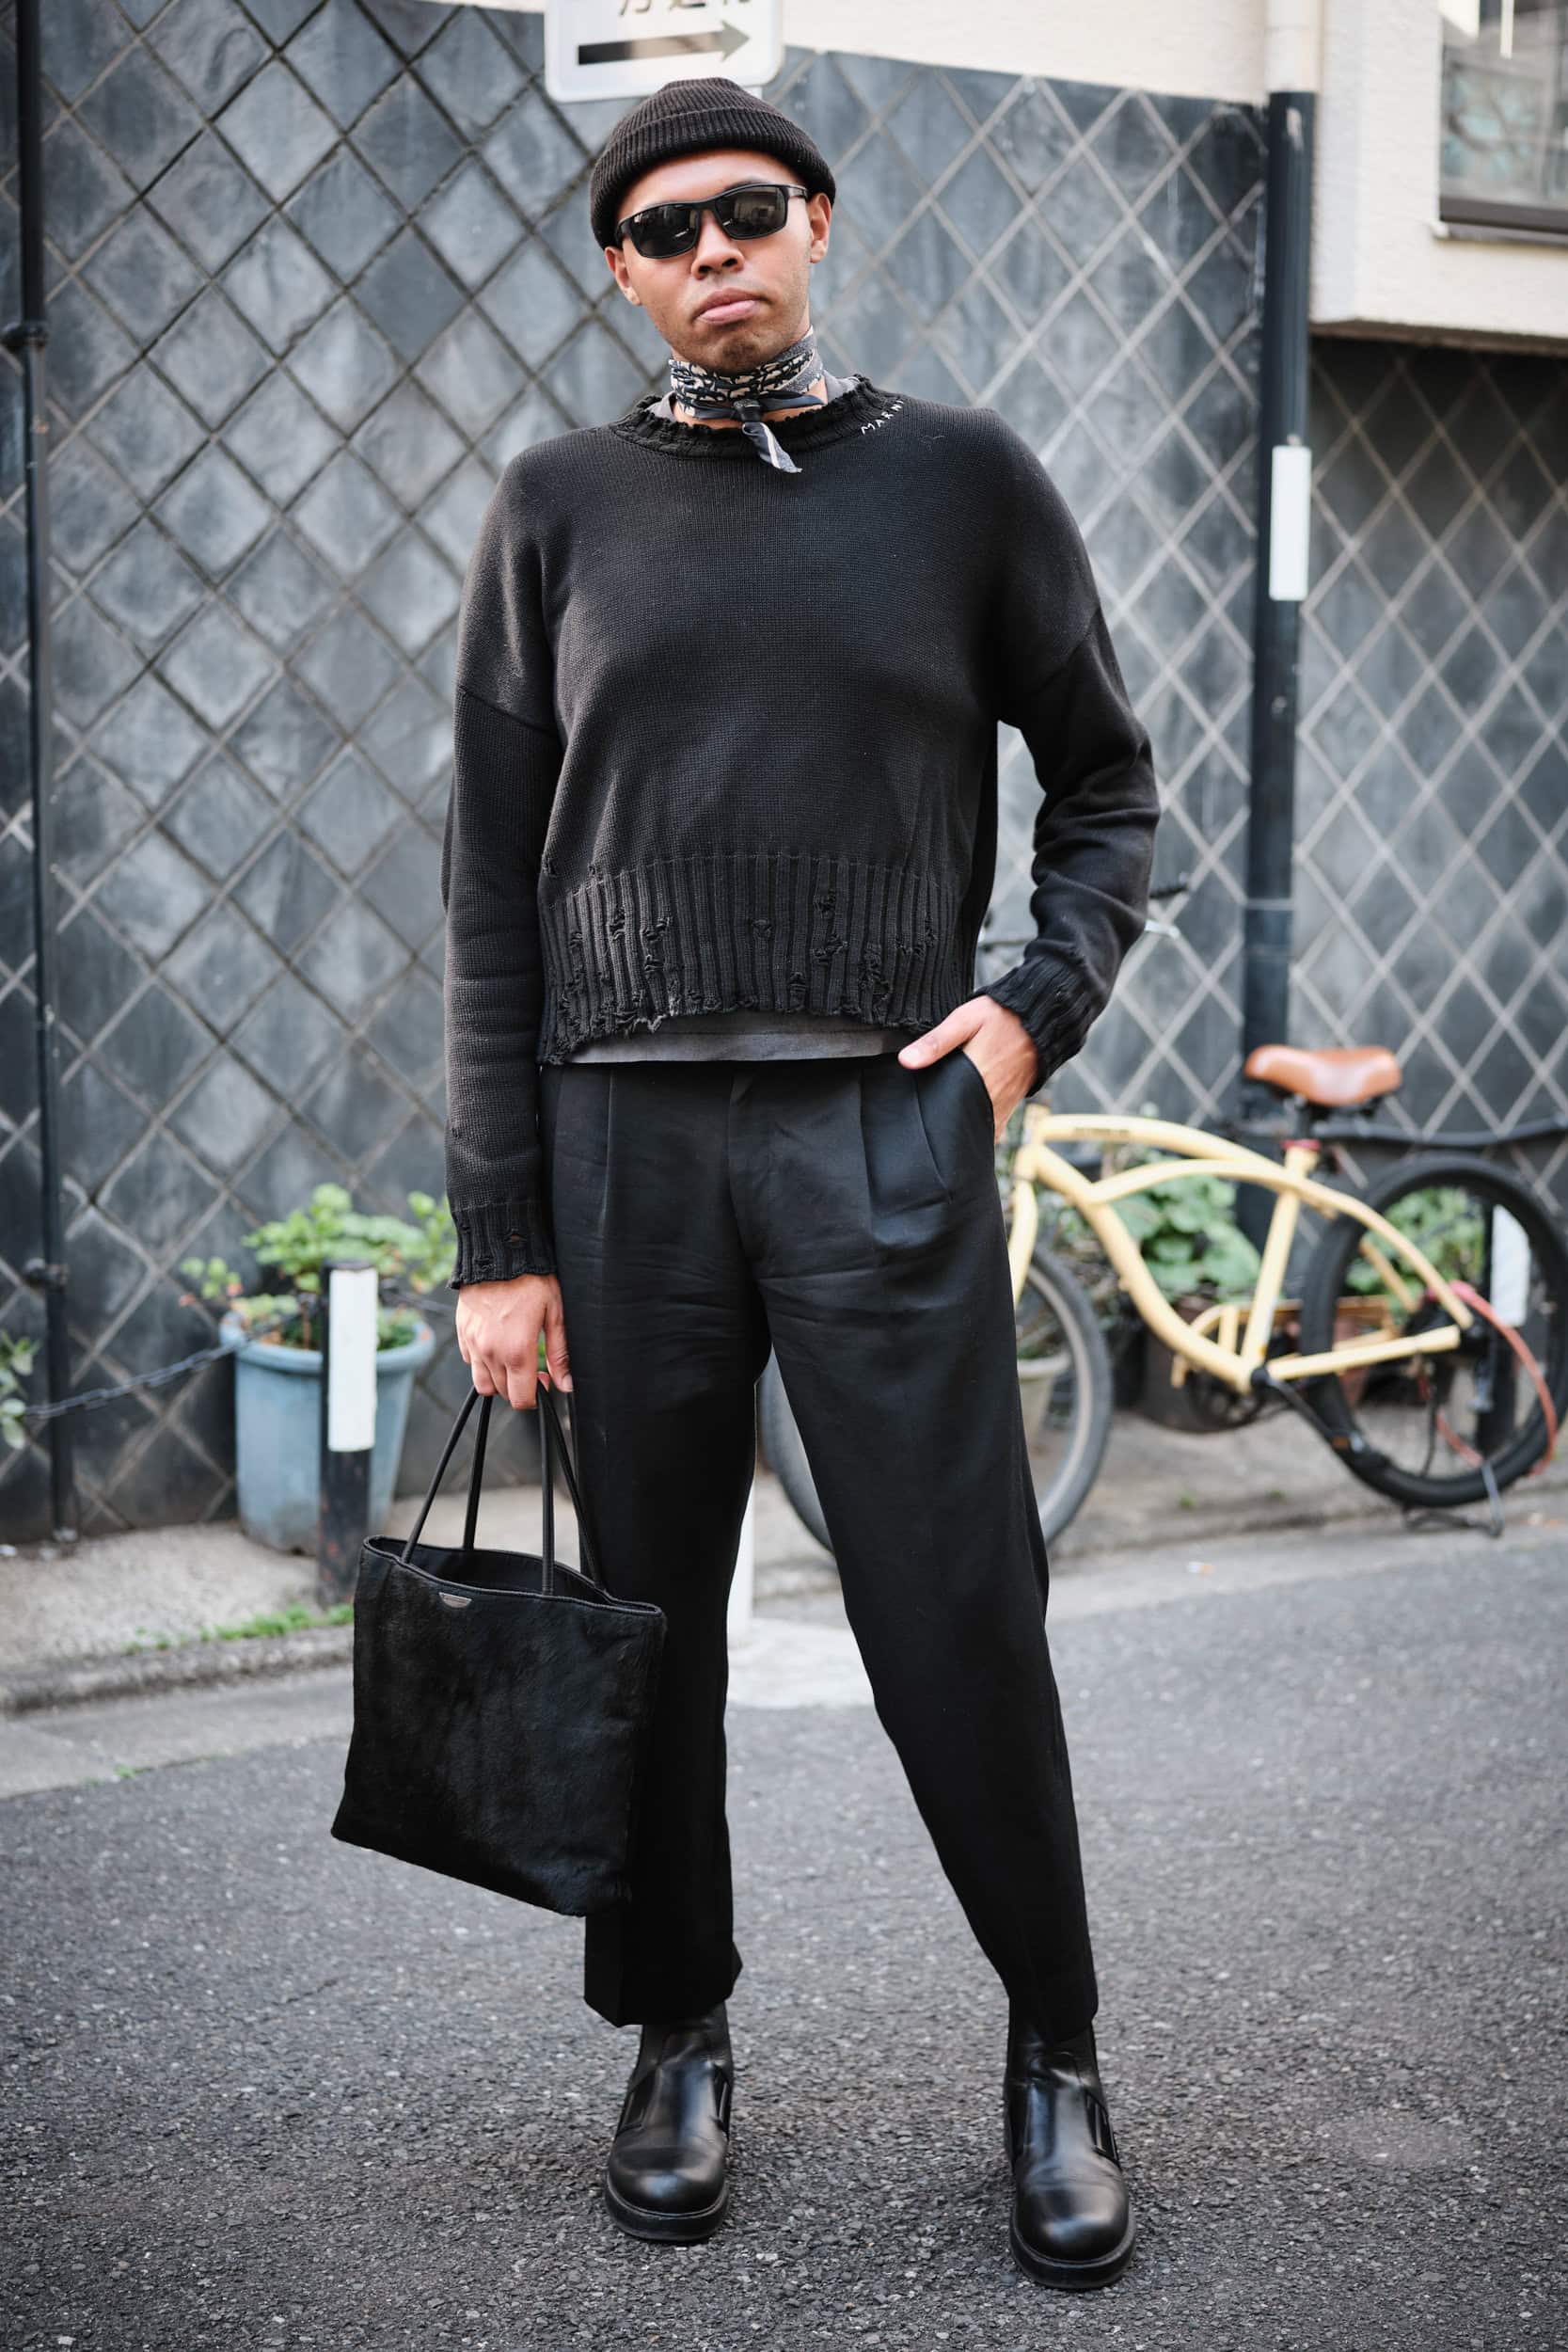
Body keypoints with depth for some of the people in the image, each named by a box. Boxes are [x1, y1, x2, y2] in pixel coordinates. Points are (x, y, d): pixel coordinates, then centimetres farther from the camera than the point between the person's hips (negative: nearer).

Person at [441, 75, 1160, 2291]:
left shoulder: (962, 478, 7)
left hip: (888, 1130, -1)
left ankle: (1057, 2054, 18)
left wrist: (1040, 998, -4)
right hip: (626, 1135, 2)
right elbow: (493, 887, 5)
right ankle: (678, 2040, 27)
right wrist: (497, 1236, 0)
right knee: (648, 1624, 9)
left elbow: (1106, 784, 15)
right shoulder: (561, 506, 8)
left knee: (959, 1627, -1)